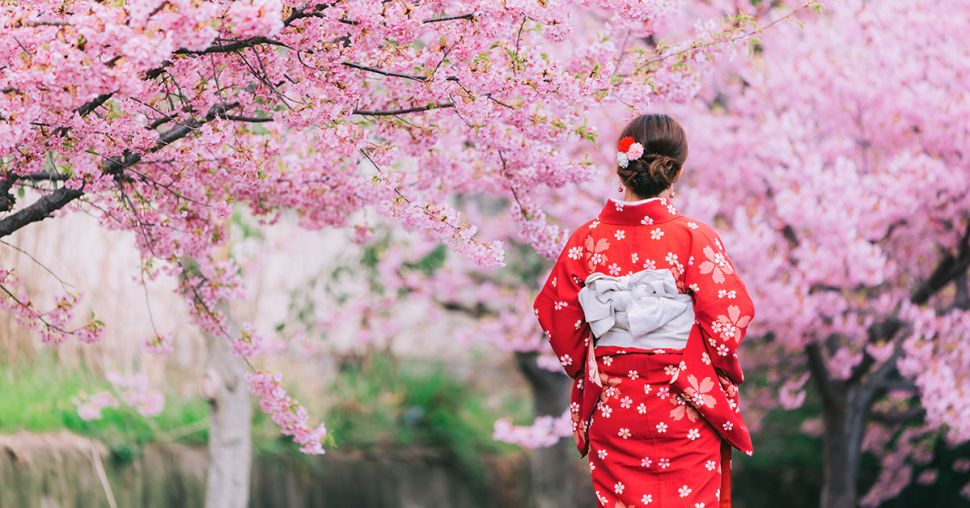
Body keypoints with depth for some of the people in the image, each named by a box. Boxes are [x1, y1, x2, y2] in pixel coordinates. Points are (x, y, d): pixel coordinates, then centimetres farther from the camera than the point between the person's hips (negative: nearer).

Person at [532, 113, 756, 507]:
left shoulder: (587, 239, -5)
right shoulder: (694, 238, -13)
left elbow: (554, 314, 0)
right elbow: (730, 317, -14)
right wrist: (724, 373, 4)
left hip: (610, 409, 3)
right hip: (684, 415, -2)